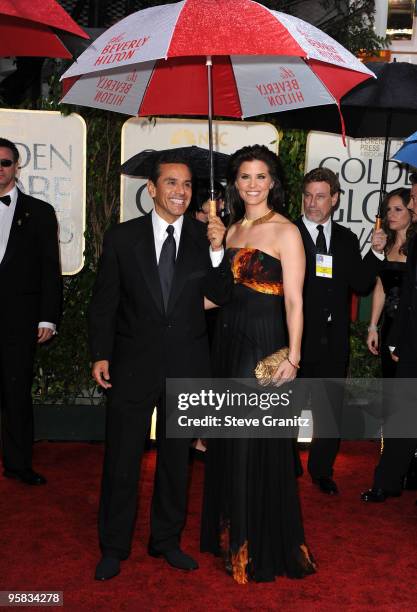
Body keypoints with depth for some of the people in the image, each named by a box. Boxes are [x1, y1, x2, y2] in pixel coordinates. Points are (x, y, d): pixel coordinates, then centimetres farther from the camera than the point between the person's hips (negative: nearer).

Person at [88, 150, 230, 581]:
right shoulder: (122, 237, -2)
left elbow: (219, 296, -5)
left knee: (176, 457, 15)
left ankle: (166, 541, 32)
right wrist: (100, 354, -5)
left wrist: (217, 251, -18)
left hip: (187, 366, 2)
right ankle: (114, 547, 23)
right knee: (121, 459, 7)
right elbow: (104, 302, 1)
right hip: (134, 363, -1)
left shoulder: (205, 237, 0)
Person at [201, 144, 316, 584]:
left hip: (263, 345, -7)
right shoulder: (232, 230, 12)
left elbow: (294, 301, -13)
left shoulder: (285, 232, -8)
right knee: (228, 442, 14)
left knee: (257, 445, 2)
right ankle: (231, 536, 32)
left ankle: (261, 548, 20)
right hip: (228, 341, 7)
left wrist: (292, 356, -19)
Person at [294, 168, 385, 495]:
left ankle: (322, 471, 35)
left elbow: (361, 284, 3)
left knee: (331, 409, 16)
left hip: (333, 341, 5)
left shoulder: (347, 239, 8)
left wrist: (375, 252, -8)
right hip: (296, 339, -4)